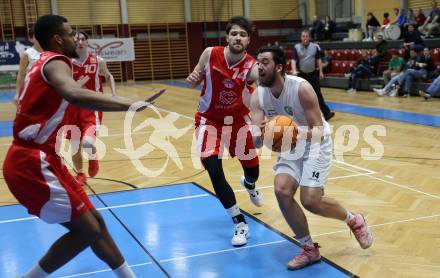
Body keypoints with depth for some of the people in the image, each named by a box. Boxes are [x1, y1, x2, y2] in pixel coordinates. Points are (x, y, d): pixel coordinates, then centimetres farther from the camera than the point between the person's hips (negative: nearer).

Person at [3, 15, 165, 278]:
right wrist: (130, 105, -44)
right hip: (32, 164, -10)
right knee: (86, 230, -6)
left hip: (37, 158, 10)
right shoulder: (55, 62, -13)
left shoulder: (45, 63, 18)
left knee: (94, 220, 12)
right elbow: (75, 95, -37)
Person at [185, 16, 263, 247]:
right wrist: (192, 79, -26)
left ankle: (249, 185, 54)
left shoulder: (252, 66, -24)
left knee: (253, 170, 12)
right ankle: (240, 222, 1)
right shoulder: (210, 54, -17)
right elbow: (195, 82, -1)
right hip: (209, 119, 0)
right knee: (214, 172, -15)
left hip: (238, 119, 1)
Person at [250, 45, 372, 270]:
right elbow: (257, 142, -16)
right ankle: (310, 250, 4)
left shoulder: (301, 88, -26)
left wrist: (297, 132, -45)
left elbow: (318, 132, -25)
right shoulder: (258, 96, -12)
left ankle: (354, 220, 17)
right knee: (282, 191, -15)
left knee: (310, 200, -17)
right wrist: (260, 135, -39)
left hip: (316, 143, -5)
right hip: (291, 146, 5)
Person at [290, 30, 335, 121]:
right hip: (302, 75, 0)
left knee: (318, 94, -3)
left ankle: (326, 113, -1)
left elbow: (318, 60, 5)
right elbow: (293, 60, -14)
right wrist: (294, 71, -30)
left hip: (313, 74, 0)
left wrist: (320, 71, -1)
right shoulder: (296, 47, -5)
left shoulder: (315, 47, -1)